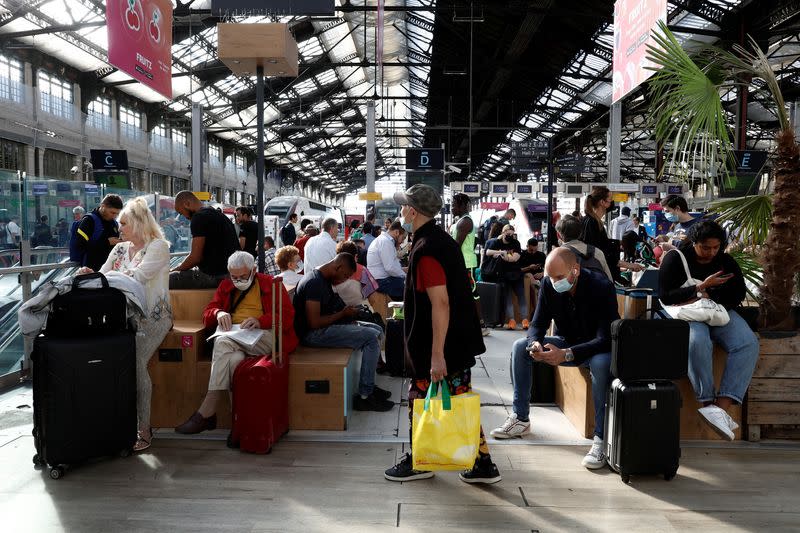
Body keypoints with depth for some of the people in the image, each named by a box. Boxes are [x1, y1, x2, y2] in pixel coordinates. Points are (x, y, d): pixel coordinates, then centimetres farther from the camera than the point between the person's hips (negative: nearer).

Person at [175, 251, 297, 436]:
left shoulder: (271, 284, 13)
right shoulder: (225, 286, 26)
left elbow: (287, 315, 1)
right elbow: (207, 314, 19)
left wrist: (259, 321, -17)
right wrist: (218, 313, -7)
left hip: (264, 336, -4)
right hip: (232, 336, 4)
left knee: (224, 343, -34)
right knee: (234, 358, -36)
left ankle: (206, 412, -32)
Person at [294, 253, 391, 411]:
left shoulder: (324, 279, 11)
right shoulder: (314, 282, -21)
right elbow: (314, 322, -26)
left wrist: (346, 310, 3)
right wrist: (343, 313, -14)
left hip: (326, 326, 11)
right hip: (313, 333, -11)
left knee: (377, 329, 9)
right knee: (372, 337, -18)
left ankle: (369, 386, 13)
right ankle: (364, 397, -12)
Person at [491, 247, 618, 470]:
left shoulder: (602, 287, -27)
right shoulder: (548, 284, -12)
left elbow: (606, 339, -31)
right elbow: (538, 323, -7)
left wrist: (566, 355, -42)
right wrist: (535, 343, -32)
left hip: (596, 349, -5)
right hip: (565, 343, 5)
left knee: (602, 363, -39)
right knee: (520, 347, -12)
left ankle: (600, 439, -29)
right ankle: (520, 418, -2)